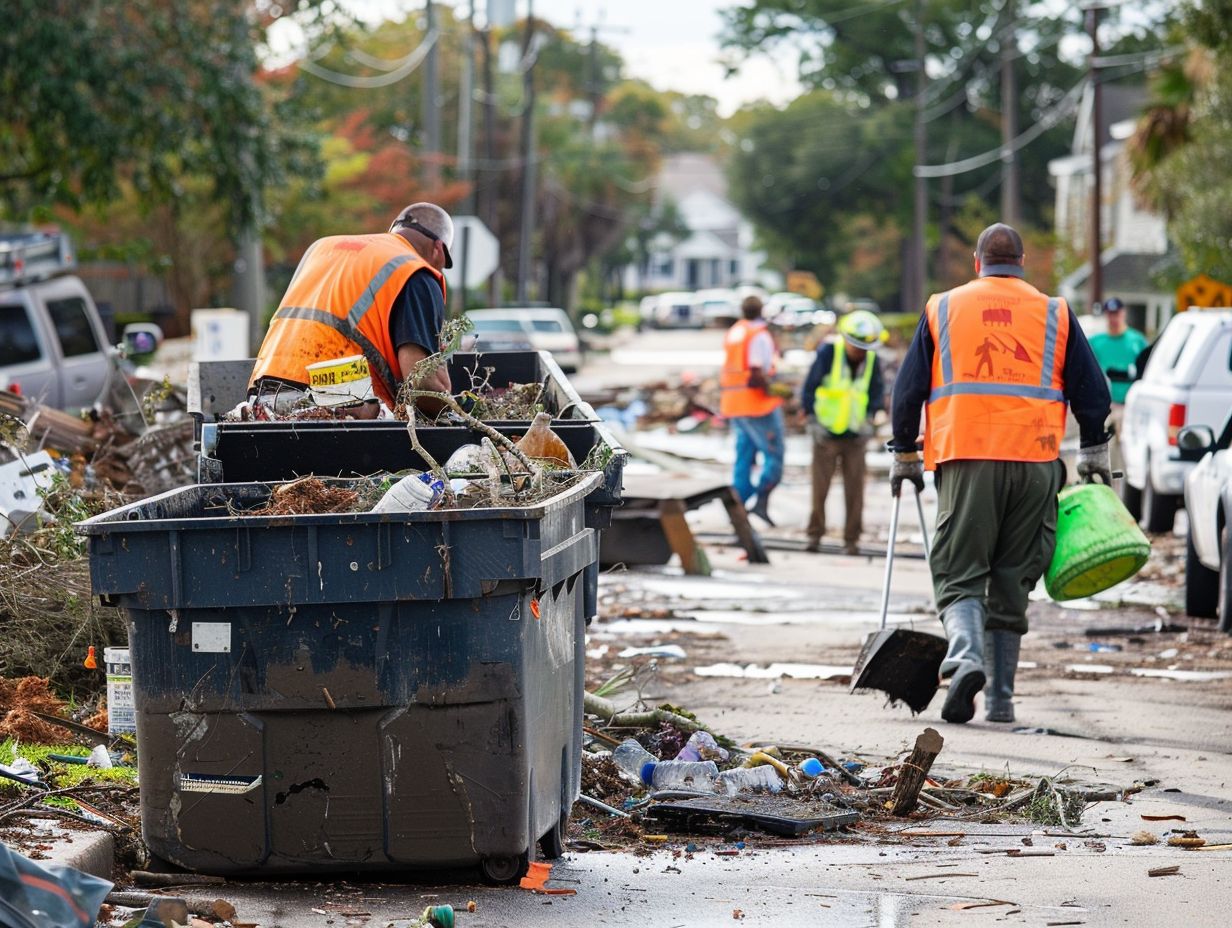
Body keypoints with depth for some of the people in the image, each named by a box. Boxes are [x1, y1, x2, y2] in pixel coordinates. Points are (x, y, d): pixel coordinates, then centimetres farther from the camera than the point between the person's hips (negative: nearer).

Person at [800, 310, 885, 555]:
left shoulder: (872, 360, 0)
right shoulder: (828, 353, -10)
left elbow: (877, 391, 11)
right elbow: (809, 387, -6)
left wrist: (869, 418, -3)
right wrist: (812, 420, -11)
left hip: (855, 435, 2)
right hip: (826, 433, -2)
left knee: (854, 489, -1)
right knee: (820, 486, -1)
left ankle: (851, 539, 6)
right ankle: (815, 534, 11)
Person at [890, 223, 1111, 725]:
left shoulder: (942, 308, 10)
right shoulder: (1055, 313, 11)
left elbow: (908, 389, 11)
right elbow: (1091, 391, 11)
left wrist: (904, 456, 20)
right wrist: (1094, 455, 23)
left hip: (965, 461, -1)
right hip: (1035, 464, 1)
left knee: (959, 575, 1)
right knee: (1012, 580, 9)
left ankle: (966, 653, -28)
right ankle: (1001, 697, 9)